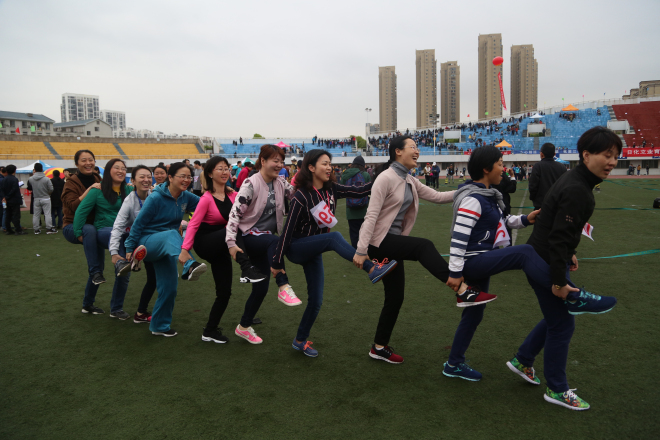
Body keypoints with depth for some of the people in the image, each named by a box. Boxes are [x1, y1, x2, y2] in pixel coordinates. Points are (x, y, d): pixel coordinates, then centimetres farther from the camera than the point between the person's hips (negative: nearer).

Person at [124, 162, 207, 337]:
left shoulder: (185, 197, 0)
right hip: (148, 241, -6)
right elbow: (138, 223, -11)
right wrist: (129, 248, -7)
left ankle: (159, 326, 20)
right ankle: (189, 267, -65)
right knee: (172, 235, -39)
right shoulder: (156, 198, -15)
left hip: (166, 248, 6)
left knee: (169, 287, 3)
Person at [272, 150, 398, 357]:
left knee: (316, 301, 7)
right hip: (296, 248, -7)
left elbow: (358, 191, -8)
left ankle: (300, 341, 25)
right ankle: (372, 269, -44)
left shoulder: (330, 189, -2)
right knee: (334, 237, -33)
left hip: (314, 251, 7)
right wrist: (277, 262, -16)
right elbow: (288, 230, -19)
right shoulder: (302, 196, -20)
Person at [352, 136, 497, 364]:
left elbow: (437, 196, 11)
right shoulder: (386, 178, -15)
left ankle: (379, 347, 25)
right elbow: (371, 215, -20)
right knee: (423, 246, -29)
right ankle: (463, 292, -28)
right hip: (378, 242, -9)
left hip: (393, 243, 9)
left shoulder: (410, 181, 11)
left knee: (395, 297, 11)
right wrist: (361, 250, -24)